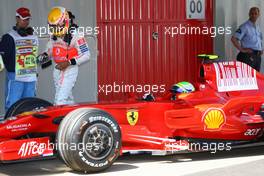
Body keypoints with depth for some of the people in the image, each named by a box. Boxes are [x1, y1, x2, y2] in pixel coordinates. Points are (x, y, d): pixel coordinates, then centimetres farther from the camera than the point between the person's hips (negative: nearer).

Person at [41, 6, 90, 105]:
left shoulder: (75, 35, -20)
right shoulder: (54, 35, 2)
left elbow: (86, 55, -19)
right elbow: (50, 48, 22)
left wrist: (68, 63, -26)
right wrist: (45, 55, 0)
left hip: (70, 70, -8)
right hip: (57, 69, 8)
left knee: (60, 101, -16)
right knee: (68, 98, 17)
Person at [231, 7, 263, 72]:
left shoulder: (258, 27, 16)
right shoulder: (245, 27, -8)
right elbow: (233, 39, -17)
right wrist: (242, 50, -17)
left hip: (258, 56, 8)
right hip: (248, 56, -8)